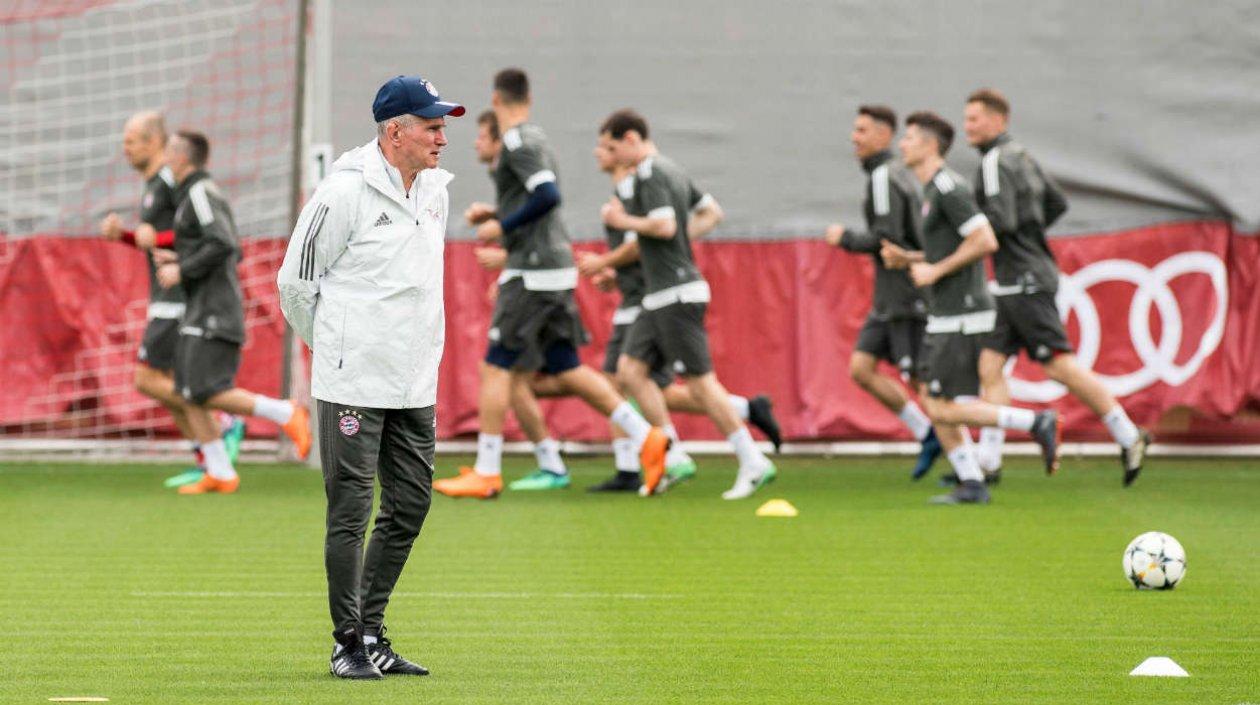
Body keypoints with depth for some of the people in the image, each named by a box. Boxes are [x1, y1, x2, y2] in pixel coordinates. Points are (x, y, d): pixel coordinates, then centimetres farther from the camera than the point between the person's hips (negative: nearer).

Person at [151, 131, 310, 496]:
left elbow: (224, 245, -22)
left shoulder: (200, 193, -10)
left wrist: (182, 271, -14)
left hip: (215, 311, -10)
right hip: (201, 314, 10)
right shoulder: (202, 194, 21)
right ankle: (220, 473, 0)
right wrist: (178, 259, 19)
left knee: (206, 393, -15)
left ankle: (285, 414, -11)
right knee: (189, 394, 4)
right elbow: (233, 253, 25)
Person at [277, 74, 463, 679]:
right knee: (351, 510, -3)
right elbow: (295, 280, -6)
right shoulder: (346, 191, -14)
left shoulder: (435, 188, 10)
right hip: (355, 381, -7)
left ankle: (371, 635, 19)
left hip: (416, 383, 8)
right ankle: (347, 642, 4)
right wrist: (332, 350, 6)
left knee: (410, 506, 9)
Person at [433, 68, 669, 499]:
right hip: (553, 270, 10)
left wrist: (502, 226, -15)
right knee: (566, 370, 11)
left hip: (534, 274, -10)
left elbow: (547, 195, -24)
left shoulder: (518, 141, -12)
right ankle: (646, 439, 8)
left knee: (496, 369, -5)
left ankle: (486, 473, -3)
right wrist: (494, 214, 19)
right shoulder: (533, 138, 17)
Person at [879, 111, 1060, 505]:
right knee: (935, 404, 8)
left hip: (962, 317, -10)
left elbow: (985, 240, -23)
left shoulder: (948, 188, -15)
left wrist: (935, 270, -18)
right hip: (943, 317, 10)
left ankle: (1036, 423, -7)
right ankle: (971, 485, 10)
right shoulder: (933, 190, 17)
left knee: (943, 409, -10)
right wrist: (906, 259, 13)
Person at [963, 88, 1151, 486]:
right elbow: (1058, 203, 25)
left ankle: (1128, 436, -2)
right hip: (1011, 285, 10)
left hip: (1025, 282, -10)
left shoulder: (996, 163, -13)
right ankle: (988, 460, 1)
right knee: (990, 365, 4)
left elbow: (1001, 221, -24)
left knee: (1059, 365, -7)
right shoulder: (1020, 156, 16)